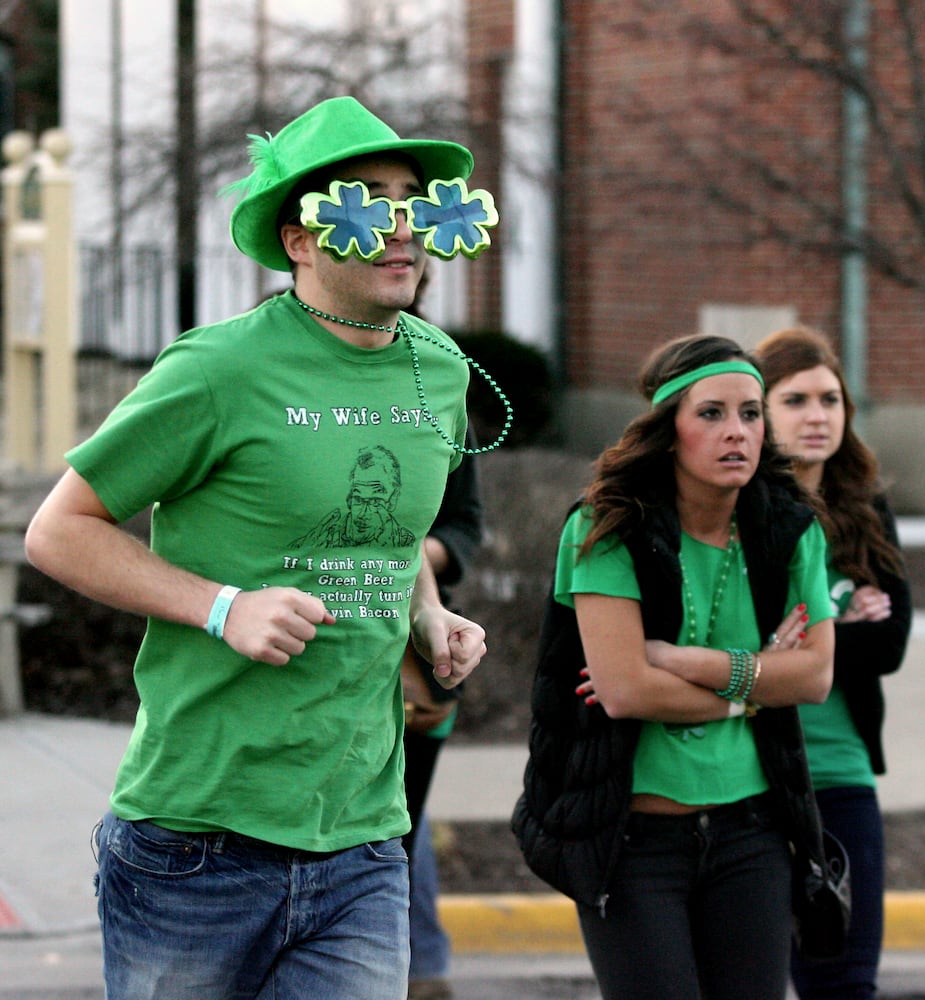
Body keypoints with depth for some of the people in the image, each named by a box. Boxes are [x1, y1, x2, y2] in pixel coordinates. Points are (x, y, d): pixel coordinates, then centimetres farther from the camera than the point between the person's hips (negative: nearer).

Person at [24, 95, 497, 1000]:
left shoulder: (440, 372, 11)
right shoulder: (222, 370, -9)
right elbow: (58, 531, -4)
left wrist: (430, 617, 9)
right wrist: (225, 609, -15)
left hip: (360, 850, 5)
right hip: (199, 839, -5)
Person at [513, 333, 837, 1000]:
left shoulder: (791, 531, 4)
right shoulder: (610, 531, -10)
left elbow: (817, 673, -1)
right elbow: (624, 690, -17)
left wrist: (685, 662, -12)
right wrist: (753, 683, -5)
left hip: (749, 827, 4)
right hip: (630, 836, -4)